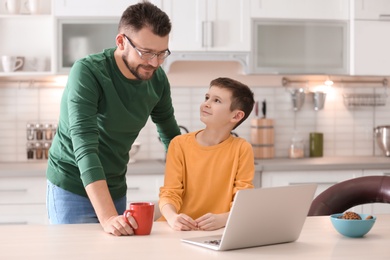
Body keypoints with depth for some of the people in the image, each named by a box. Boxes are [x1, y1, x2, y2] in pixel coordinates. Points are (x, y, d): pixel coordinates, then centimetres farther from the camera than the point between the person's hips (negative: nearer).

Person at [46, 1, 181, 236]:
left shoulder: (157, 79, -6)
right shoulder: (88, 72, -23)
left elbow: (171, 136, 8)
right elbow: (85, 148, -31)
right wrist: (107, 217, -39)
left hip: (116, 189, 5)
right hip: (74, 189, -5)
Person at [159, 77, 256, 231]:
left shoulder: (241, 149, -1)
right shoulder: (179, 144, 2)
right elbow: (170, 193, -3)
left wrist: (222, 219, -25)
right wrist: (172, 217, -24)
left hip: (218, 232, -1)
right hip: (181, 229, 1)